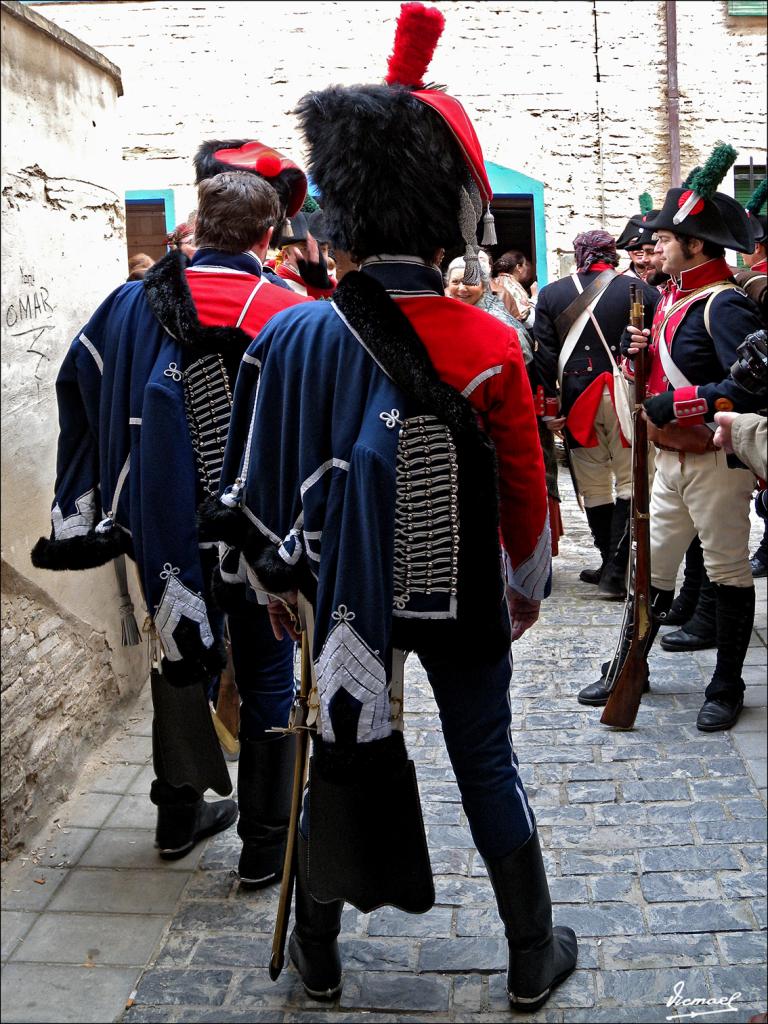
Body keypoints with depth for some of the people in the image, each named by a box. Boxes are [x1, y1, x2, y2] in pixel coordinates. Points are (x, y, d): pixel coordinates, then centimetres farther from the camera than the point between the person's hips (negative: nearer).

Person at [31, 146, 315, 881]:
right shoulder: (286, 316, -15)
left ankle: (179, 815, 37)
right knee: (265, 676, 10)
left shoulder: (136, 302, 0)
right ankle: (265, 842, 19)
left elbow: (78, 384, 10)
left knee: (184, 659, 22)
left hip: (168, 527, 5)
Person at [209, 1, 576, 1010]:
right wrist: (530, 584, 10)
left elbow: (262, 481, -3)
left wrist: (279, 580, 13)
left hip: (349, 599, 2)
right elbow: (524, 488, -7)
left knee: (339, 760, 16)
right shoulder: (489, 346, -16)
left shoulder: (293, 337, -11)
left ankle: (318, 955, 34)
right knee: (488, 767, 13)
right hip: (465, 606, -1)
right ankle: (533, 959, 29)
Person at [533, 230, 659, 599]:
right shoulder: (640, 290, 1)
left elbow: (544, 357, -1)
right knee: (629, 484, 4)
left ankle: (611, 565, 20)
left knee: (594, 488, 12)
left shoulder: (550, 294, 4)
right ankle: (615, 573, -3)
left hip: (577, 400, 2)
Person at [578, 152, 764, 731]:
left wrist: (680, 402, -27)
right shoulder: (671, 297, 11)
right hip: (671, 459, 8)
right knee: (653, 568, 14)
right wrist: (640, 353, -2)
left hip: (716, 462, -8)